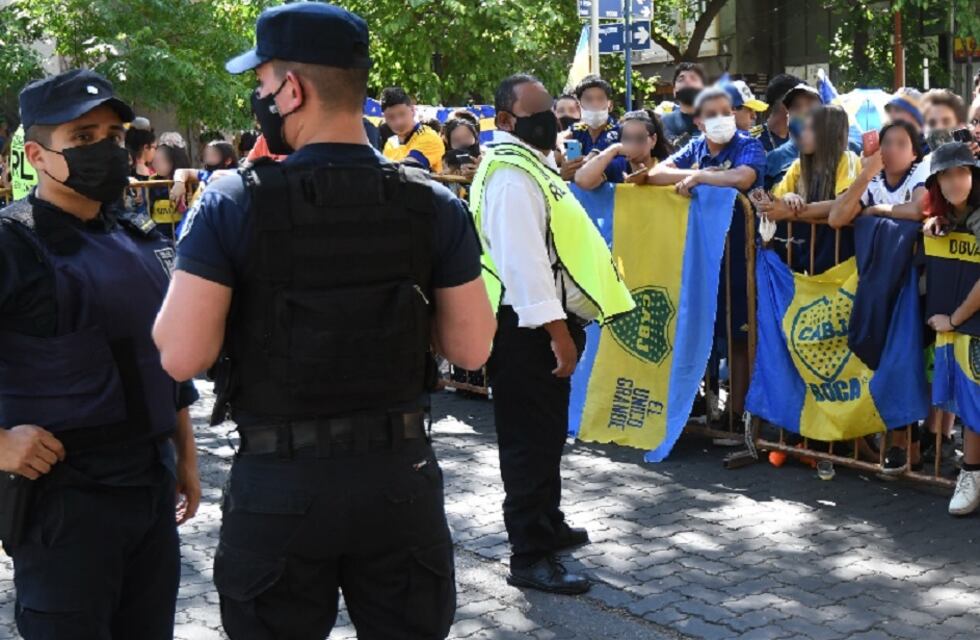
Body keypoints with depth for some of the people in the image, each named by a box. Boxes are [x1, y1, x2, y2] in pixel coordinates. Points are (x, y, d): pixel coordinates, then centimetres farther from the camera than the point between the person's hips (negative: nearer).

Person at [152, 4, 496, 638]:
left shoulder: (232, 205, -13)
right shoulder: (434, 205, -6)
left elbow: (181, 357, -15)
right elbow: (472, 348, -2)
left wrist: (189, 274, 3)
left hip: (277, 484, -2)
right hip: (400, 476, 2)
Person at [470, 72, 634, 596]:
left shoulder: (532, 163, 17)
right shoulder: (511, 175, -18)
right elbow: (521, 258, -26)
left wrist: (562, 325, 21)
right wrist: (557, 330, -27)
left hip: (544, 322, 11)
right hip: (526, 327, -11)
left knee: (547, 433, 22)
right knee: (530, 439, -4)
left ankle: (547, 524, 37)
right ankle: (529, 557, 3)